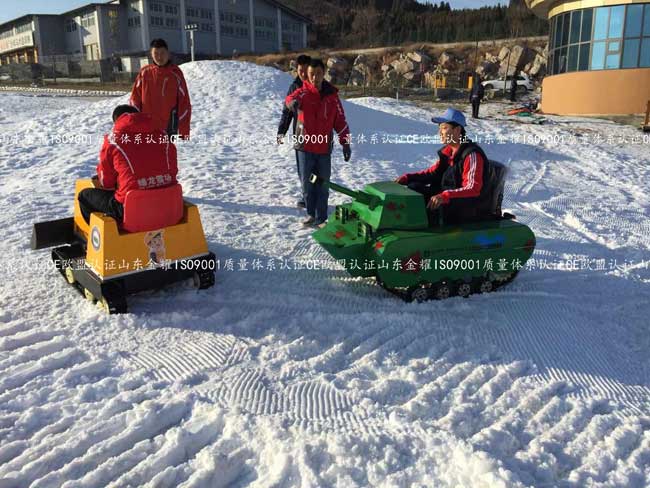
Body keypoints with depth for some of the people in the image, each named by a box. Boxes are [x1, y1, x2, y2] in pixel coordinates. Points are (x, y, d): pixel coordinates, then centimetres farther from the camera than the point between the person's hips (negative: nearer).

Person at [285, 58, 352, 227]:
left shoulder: (332, 95, 3)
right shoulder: (303, 92, -4)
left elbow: (340, 121, 7)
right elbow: (291, 98, -27)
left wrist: (346, 143, 1)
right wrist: (293, 102, -52)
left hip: (324, 148, 1)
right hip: (305, 147, -1)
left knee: (322, 185, 5)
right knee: (307, 183, 8)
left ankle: (321, 218, 14)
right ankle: (311, 214, 24)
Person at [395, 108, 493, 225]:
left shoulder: (472, 154, -18)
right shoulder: (448, 151, 9)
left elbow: (474, 189, -27)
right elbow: (433, 172, 17)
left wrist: (444, 196, -41)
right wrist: (407, 178, 1)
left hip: (472, 207, -9)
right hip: (449, 198, 9)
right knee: (413, 188, -1)